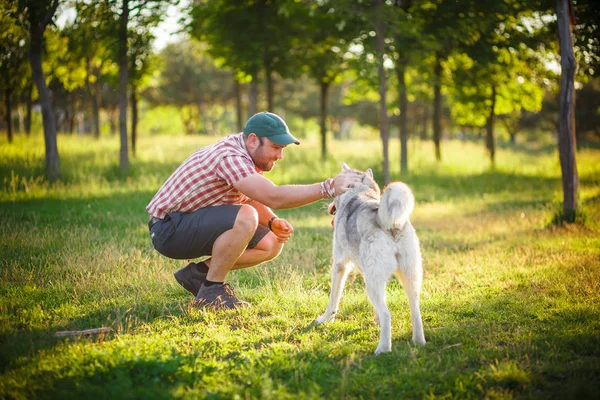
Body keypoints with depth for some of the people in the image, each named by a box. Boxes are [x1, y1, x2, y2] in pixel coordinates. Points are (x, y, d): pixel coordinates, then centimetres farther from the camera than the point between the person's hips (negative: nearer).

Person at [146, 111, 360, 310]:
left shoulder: (246, 155, 5)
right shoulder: (230, 157, -27)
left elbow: (250, 199, 13)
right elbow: (274, 197, -38)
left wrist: (273, 222, -8)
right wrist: (328, 188, -37)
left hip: (196, 224, 10)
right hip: (170, 228, -10)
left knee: (271, 243, 2)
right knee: (244, 218, -33)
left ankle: (198, 273, 8)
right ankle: (211, 290, -16)